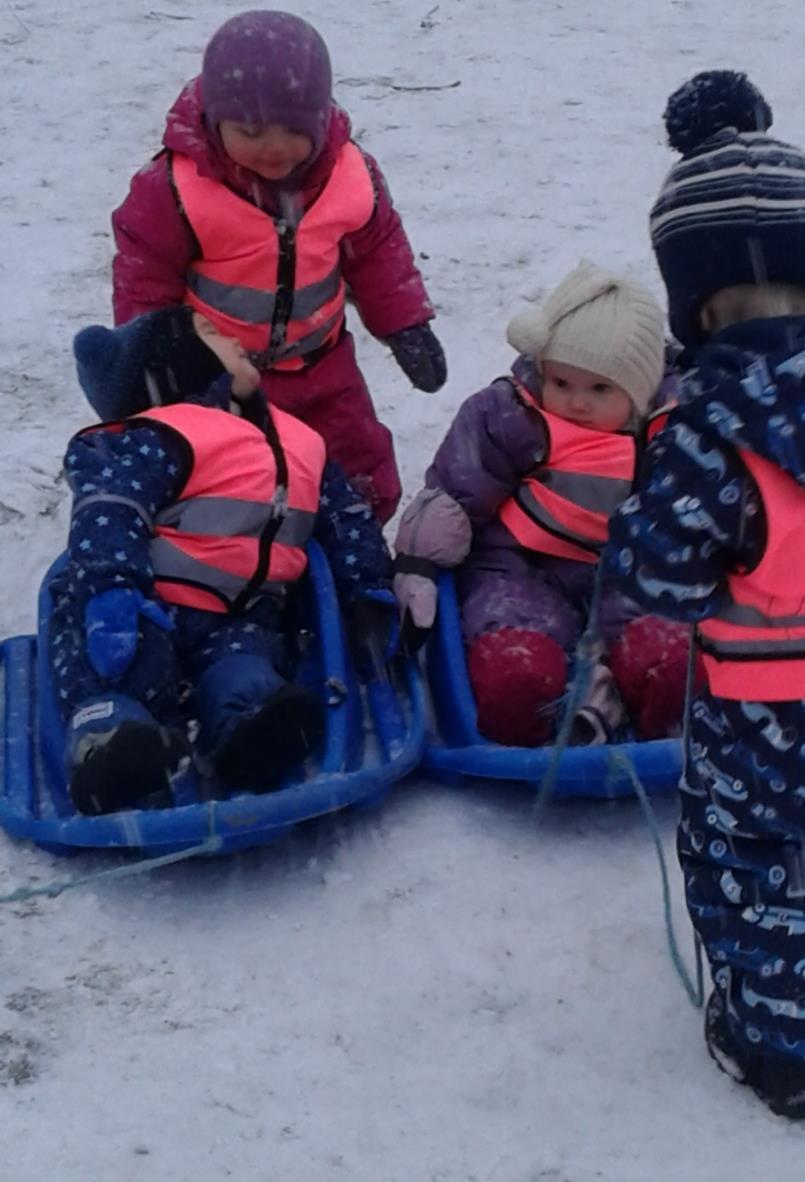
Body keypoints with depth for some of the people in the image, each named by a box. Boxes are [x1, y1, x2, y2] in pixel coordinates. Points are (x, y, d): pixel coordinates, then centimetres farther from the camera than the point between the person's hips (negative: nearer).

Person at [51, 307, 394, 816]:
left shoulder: (300, 444, 20)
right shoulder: (159, 439, -6)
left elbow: (348, 518, 26)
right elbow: (109, 514, -21)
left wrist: (373, 590, 11)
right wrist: (112, 592, -39)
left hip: (236, 617, 5)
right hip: (147, 606, -4)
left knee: (246, 657, -30)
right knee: (134, 658, -36)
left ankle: (251, 731, -62)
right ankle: (109, 736, -67)